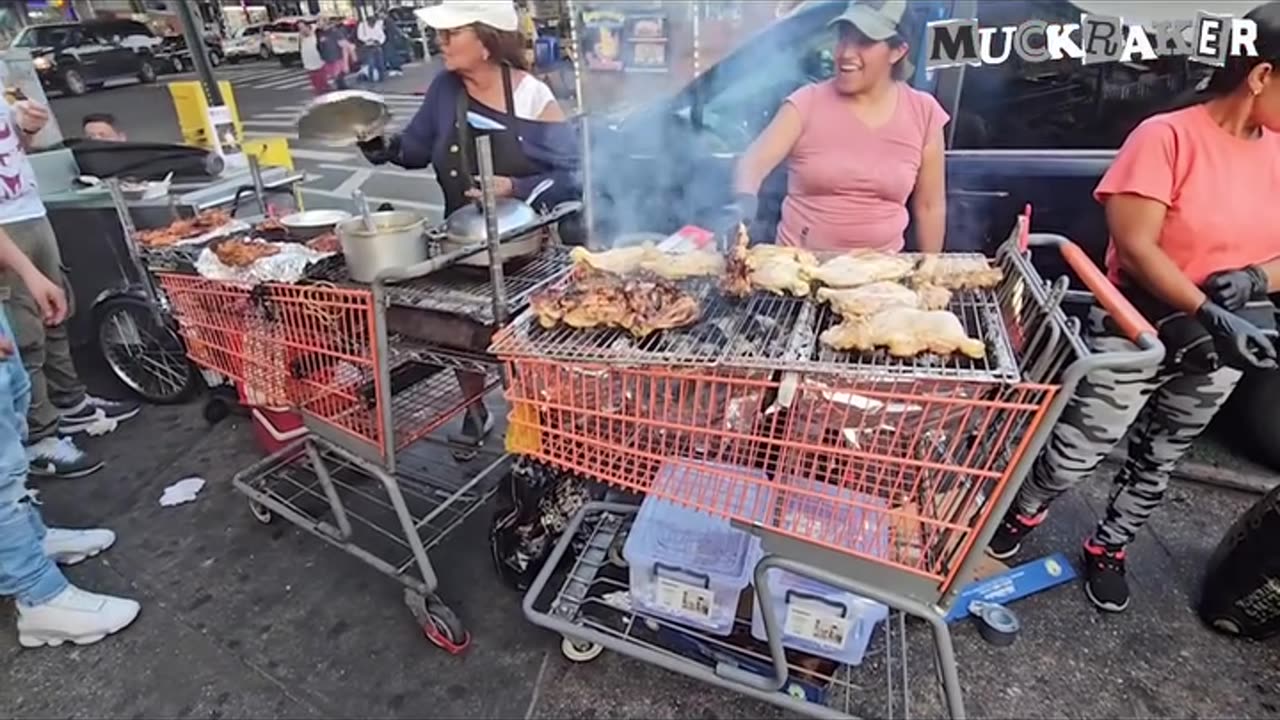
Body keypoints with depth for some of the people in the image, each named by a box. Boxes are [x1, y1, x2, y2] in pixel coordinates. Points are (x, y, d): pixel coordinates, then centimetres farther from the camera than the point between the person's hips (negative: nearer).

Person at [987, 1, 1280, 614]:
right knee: (1080, 450, 1)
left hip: (1220, 346, 6)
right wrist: (1210, 315, -25)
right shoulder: (1167, 136, -14)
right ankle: (1023, 513, 30)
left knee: (1158, 462, 16)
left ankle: (1107, 551, 37)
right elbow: (1136, 247, -20)